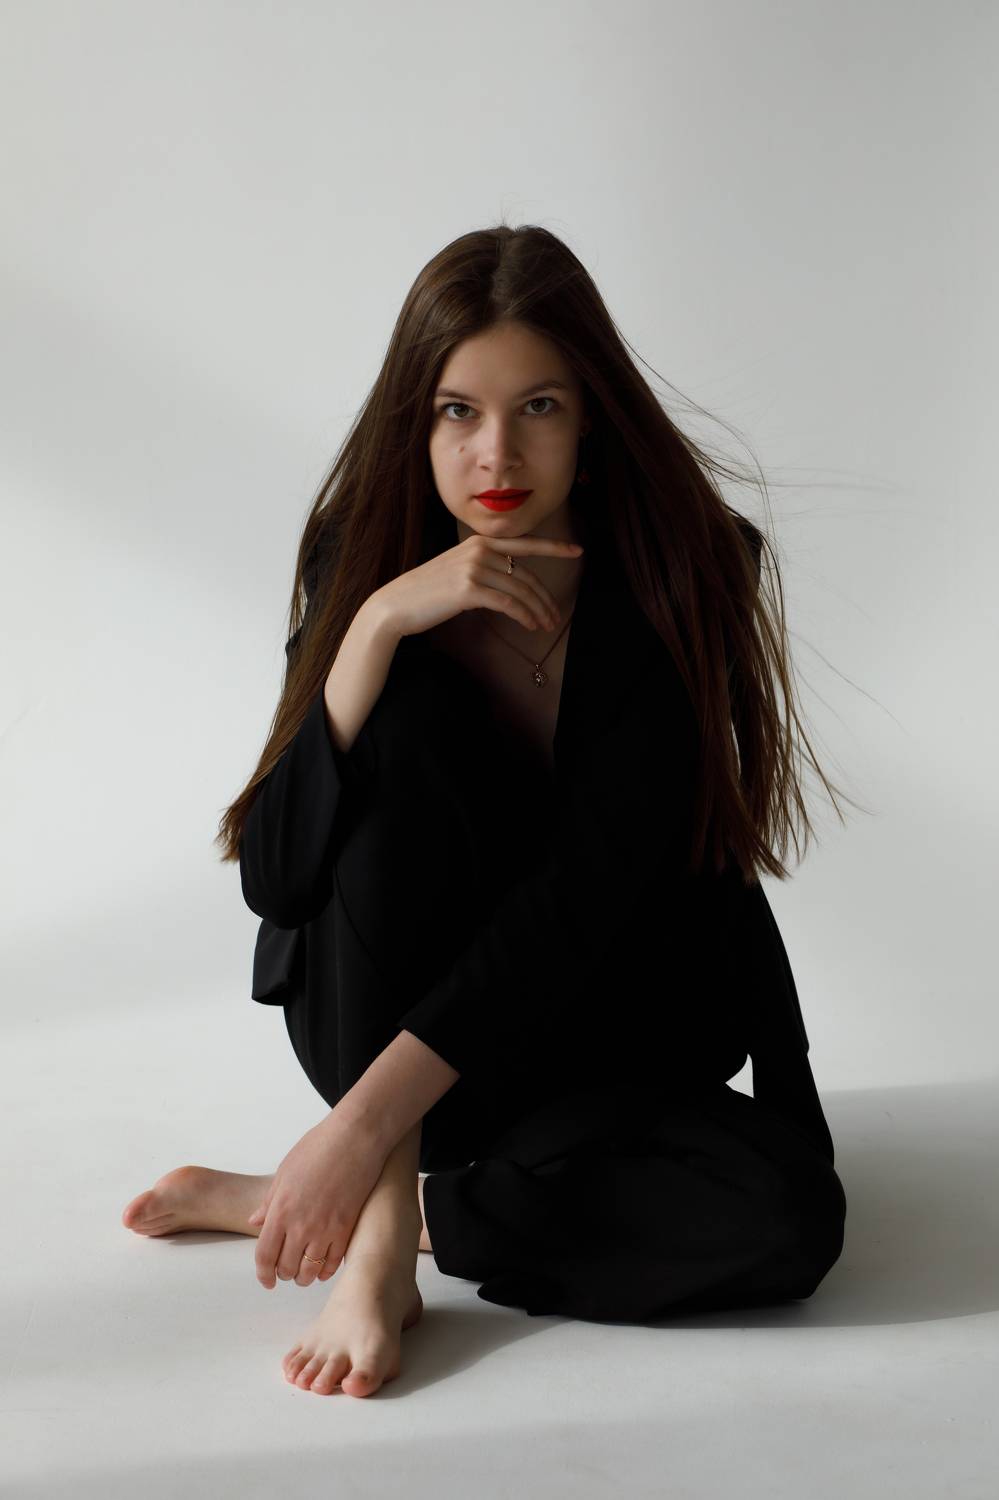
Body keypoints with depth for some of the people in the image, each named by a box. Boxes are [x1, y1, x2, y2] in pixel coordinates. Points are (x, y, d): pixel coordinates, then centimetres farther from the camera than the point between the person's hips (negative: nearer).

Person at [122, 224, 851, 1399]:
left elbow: (587, 891, -27)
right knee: (406, 718, -26)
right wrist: (379, 620, -30)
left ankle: (322, 1199, -17)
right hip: (379, 1012, 1)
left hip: (601, 1045, 0)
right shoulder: (364, 557, -10)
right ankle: (381, 1233, -27)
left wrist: (363, 1125, -36)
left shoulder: (675, 575, -17)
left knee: (788, 1216, -29)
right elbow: (274, 878, -18)